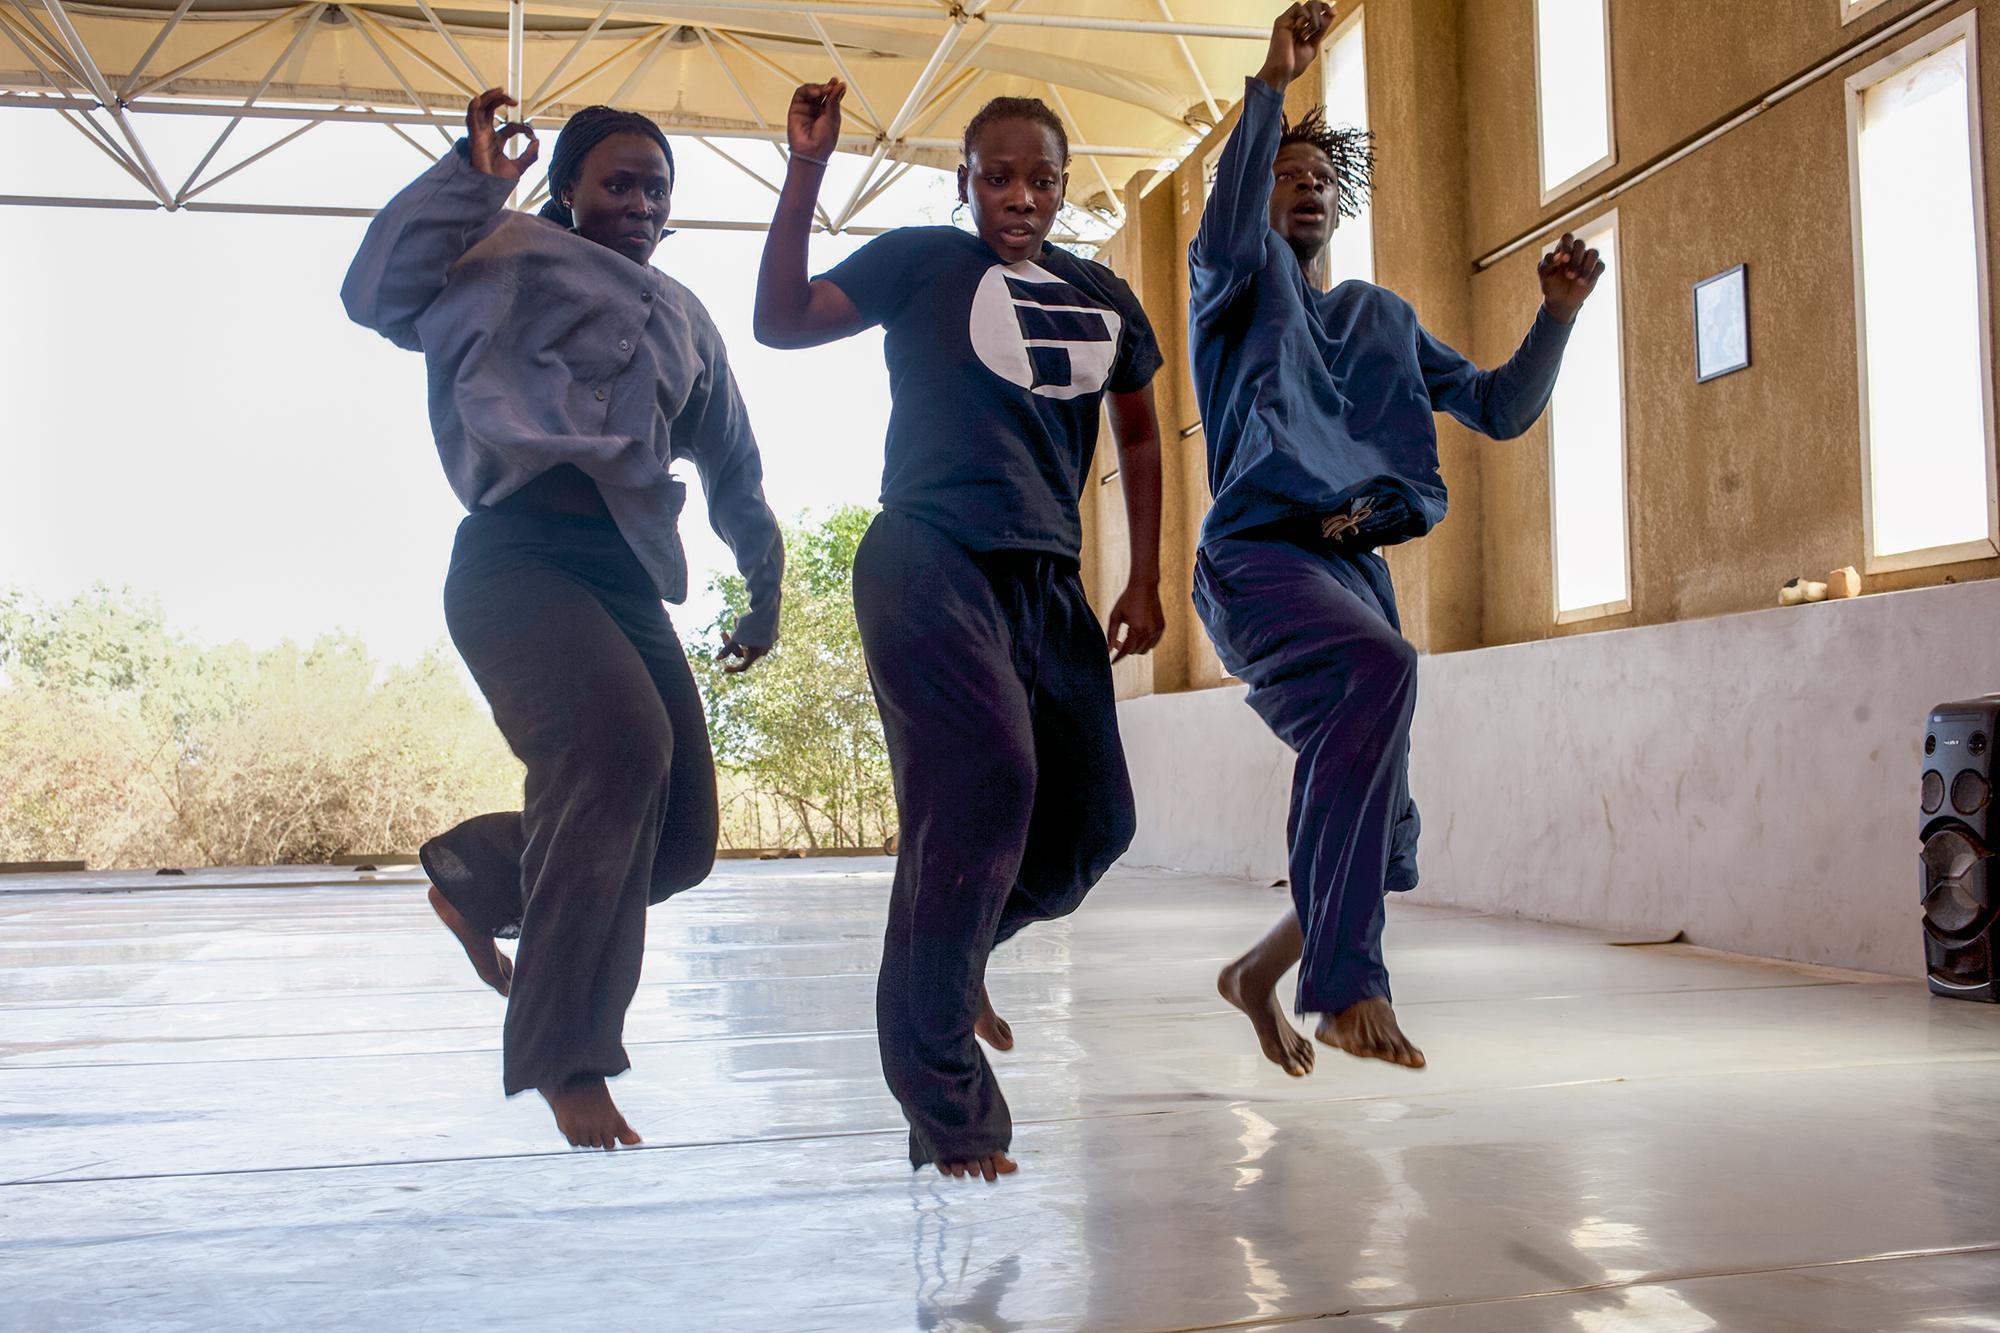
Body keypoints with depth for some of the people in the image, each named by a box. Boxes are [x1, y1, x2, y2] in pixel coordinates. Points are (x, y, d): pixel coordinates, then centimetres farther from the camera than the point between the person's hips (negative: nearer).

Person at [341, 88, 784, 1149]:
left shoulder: (681, 318, 28)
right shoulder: (510, 256, 12)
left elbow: (732, 468, 34)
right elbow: (379, 296, -4)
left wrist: (764, 593, 36)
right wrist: (469, 179, -7)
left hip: (630, 581, 7)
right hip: (518, 555, -6)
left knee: (680, 837, -1)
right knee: (621, 740, -33)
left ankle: (476, 872, 28)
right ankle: (565, 1055, -23)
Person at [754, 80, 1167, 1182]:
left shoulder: (1103, 300, 16)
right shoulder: (921, 262, 4)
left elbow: (1137, 431, 25)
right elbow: (781, 321, -5)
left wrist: (1144, 580, 19)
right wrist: (807, 171, -11)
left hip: (1045, 582, 6)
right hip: (928, 561, -6)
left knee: (1094, 822, 3)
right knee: (987, 784, -21)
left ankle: (954, 949, 33)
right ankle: (946, 1103, -9)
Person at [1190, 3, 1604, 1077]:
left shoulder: (1383, 319, 25)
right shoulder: (1235, 287, 10)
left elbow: (1500, 408, 20)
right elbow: (1227, 233, -14)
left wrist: (1557, 314, 6)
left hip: (1355, 566, 6)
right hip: (1259, 553, -6)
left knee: (1383, 842, 2)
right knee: (1379, 669, -38)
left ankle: (1261, 971, 29)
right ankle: (1345, 988, -36)